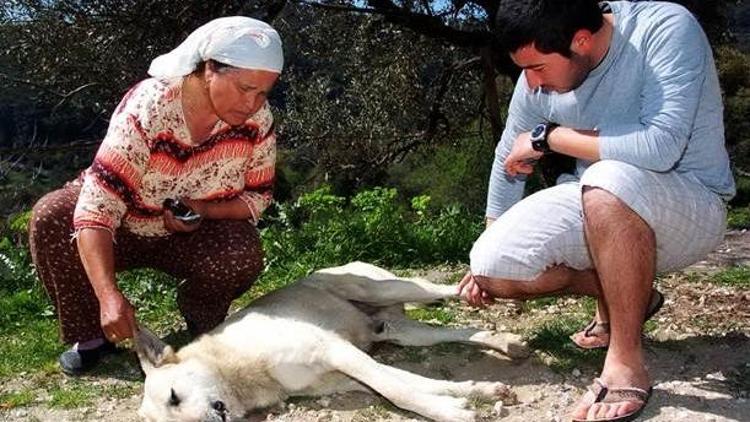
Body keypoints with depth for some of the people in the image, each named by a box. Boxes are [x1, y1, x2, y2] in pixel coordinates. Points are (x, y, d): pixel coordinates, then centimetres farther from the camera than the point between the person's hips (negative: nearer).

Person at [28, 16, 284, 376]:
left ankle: (204, 324, 5)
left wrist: (205, 210, -27)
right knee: (50, 218, -27)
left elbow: (258, 196, -7)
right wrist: (109, 296, -49)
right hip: (122, 227, -1)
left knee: (244, 255, -29)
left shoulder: (258, 120, -19)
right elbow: (96, 208, -38)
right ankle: (91, 334, -5)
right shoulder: (147, 108, -31)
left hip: (194, 234, 2)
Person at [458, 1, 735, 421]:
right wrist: (487, 262, 13)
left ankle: (627, 363, -22)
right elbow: (508, 161, 6)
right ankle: (627, 296, 12)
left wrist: (549, 135, -25)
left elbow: (661, 146, -36)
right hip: (601, 204, 6)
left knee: (610, 180, -39)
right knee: (493, 268, -11)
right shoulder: (538, 79, -6)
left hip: (689, 209, -5)